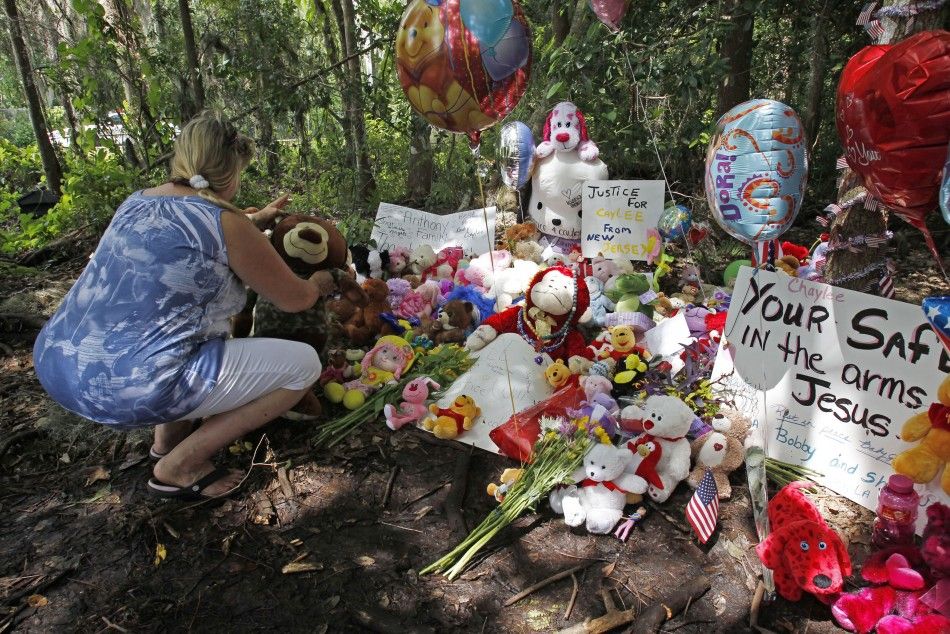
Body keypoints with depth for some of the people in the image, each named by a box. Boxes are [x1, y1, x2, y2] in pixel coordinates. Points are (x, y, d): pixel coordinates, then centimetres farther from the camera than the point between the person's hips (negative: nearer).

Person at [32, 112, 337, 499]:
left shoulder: (139, 201, 13)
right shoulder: (226, 223, -10)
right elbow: (295, 300, 1)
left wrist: (257, 218, 48)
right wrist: (317, 284, 23)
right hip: (132, 389, -9)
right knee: (304, 364, 1)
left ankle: (168, 437, 28)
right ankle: (179, 467, 5)